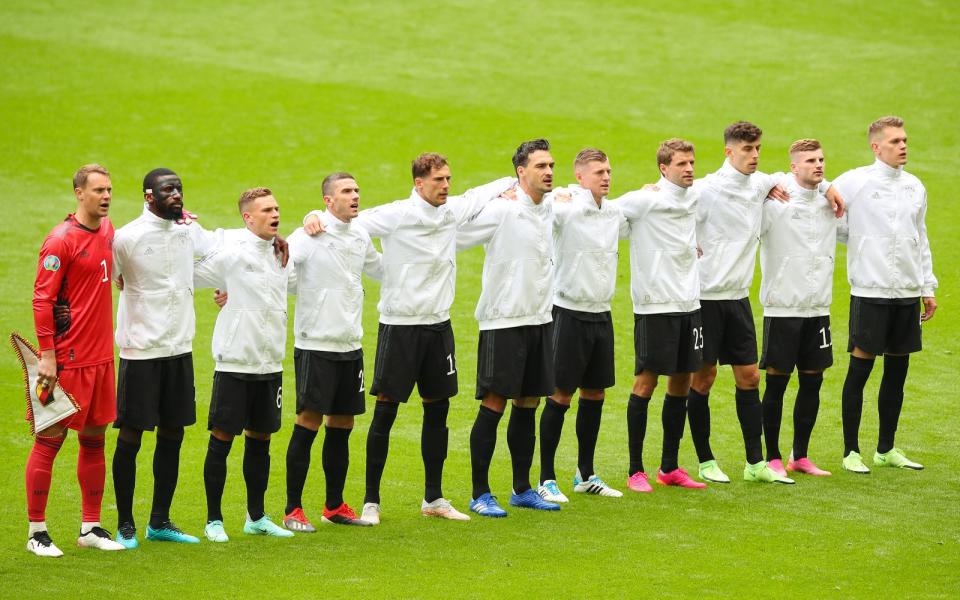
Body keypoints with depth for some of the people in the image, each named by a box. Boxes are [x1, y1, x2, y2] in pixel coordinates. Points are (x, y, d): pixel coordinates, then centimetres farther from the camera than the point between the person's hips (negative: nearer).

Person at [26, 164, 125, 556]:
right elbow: (42, 299, -14)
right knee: (49, 441, -2)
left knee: (94, 440, 11)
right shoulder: (61, 240, -12)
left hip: (100, 358, 8)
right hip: (67, 360, -8)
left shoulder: (108, 230, 11)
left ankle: (91, 527, 19)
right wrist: (47, 354, -18)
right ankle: (37, 532, 3)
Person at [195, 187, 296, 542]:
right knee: (221, 439, -1)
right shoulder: (230, 253, -10)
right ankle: (214, 520, 7)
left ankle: (256, 517, 23)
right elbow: (190, 277, -6)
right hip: (234, 363, -6)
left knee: (260, 439, 13)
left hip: (270, 364, 6)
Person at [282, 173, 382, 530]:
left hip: (350, 345, 7)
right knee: (308, 424, -6)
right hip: (315, 343, -7)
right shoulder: (310, 236, -11)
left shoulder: (360, 237, 10)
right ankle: (293, 510, 0)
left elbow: (379, 269, 30)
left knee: (342, 426, 11)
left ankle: (334, 506, 21)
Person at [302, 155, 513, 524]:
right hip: (399, 325, -6)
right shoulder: (395, 216, -12)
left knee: (438, 410, 10)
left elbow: (481, 195, 26)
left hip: (438, 324, 6)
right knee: (385, 412, -3)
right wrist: (315, 218, -30)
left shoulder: (454, 210, 5)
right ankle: (371, 501, 4)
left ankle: (433, 498, 20)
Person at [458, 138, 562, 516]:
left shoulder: (549, 209, 8)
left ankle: (522, 490, 20)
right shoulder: (501, 211, -14)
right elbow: (454, 236, -13)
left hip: (539, 321, 7)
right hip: (503, 322, -7)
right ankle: (480, 495, 0)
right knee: (493, 406, -6)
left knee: (527, 406, 12)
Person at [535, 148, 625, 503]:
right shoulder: (564, 208, -13)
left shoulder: (615, 212, 8)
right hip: (569, 312, -7)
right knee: (561, 395, -3)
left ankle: (586, 475, 22)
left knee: (595, 394, 12)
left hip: (602, 314, 7)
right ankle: (546, 479, 3)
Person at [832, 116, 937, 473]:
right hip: (870, 292, -5)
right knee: (860, 368, -3)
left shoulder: (914, 186, 11)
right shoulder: (854, 182, -6)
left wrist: (928, 287, 16)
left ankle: (886, 450, 18)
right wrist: (858, 243, -5)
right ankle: (851, 451, 4)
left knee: (897, 370, 9)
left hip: (907, 293, 5)